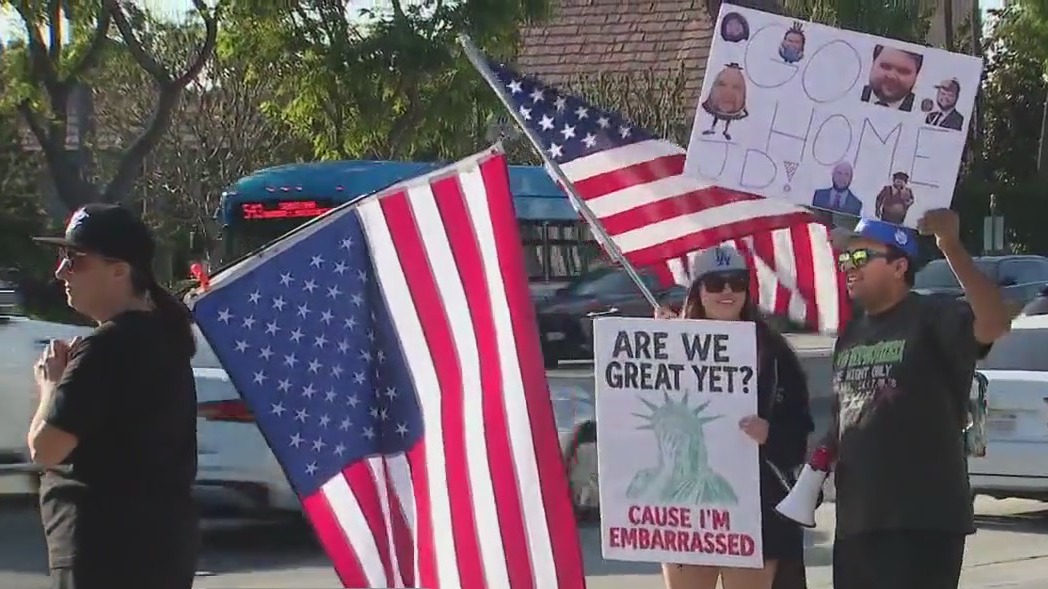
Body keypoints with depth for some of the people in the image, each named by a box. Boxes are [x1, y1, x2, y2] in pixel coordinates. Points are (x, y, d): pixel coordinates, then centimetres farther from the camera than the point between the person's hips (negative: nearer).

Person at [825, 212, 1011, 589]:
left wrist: (951, 247, -36)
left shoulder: (932, 319, -8)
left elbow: (994, 324, -28)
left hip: (923, 519, -8)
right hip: (856, 519, 8)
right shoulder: (850, 335, 17)